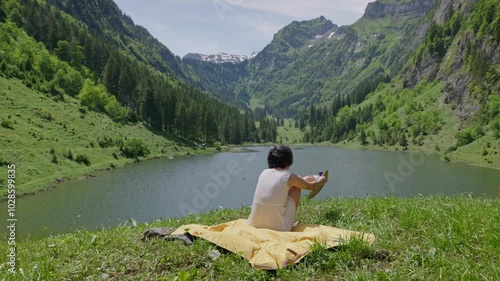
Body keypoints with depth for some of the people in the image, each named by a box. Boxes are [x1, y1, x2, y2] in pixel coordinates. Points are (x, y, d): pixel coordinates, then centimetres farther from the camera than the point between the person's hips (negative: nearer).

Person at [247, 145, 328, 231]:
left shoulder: (264, 173, 8)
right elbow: (311, 186, 15)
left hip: (254, 224, 5)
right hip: (279, 227, -5)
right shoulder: (289, 176, -5)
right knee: (296, 187, 12)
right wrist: (321, 180, 38)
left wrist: (303, 180, 42)